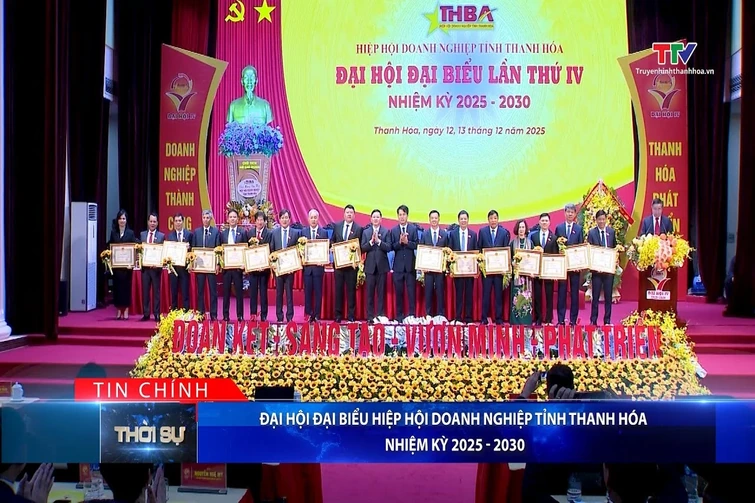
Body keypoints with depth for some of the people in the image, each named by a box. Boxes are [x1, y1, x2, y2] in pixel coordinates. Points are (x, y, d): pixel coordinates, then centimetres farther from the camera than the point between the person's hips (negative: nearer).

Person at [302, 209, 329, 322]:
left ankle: (317, 315, 9)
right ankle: (308, 314, 12)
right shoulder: (303, 232, 6)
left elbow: (327, 248, 0)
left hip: (318, 265, -1)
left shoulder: (324, 232, 2)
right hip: (307, 266, 1)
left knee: (318, 292, 3)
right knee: (307, 291, 5)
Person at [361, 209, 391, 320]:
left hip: (382, 265, -1)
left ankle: (381, 315, 8)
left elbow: (389, 248, -6)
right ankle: (370, 316, 8)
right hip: (370, 265, 1)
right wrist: (371, 241, -14)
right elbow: (363, 248, 0)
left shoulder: (386, 232, 4)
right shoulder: (365, 232, 8)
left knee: (381, 292, 3)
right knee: (370, 292, 3)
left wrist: (378, 241, -16)